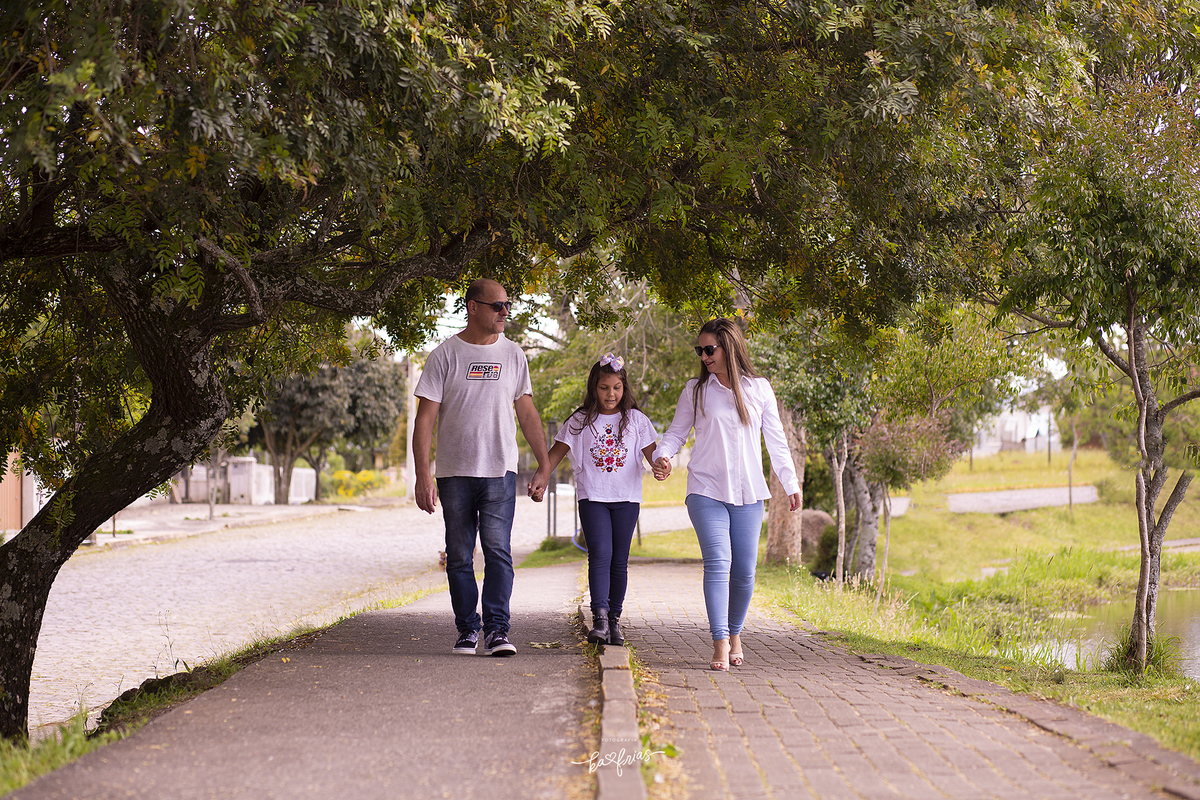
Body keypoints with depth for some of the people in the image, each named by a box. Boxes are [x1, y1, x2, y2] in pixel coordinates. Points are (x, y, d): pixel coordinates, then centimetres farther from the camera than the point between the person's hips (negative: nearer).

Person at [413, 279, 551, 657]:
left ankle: (497, 629, -10)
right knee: (459, 558, 5)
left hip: (500, 471, 1)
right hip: (455, 473, 0)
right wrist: (423, 475, -10)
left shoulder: (513, 354, 9)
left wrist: (544, 466, 10)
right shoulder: (445, 355, 0)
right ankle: (467, 629, 16)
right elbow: (425, 418, -2)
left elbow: (528, 413, 15)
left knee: (498, 551, -12)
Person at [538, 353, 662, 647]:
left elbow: (651, 451, 5)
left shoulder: (635, 419, 7)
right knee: (600, 554, -14)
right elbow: (557, 451, 7)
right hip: (592, 497, -1)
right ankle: (599, 617, -20)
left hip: (626, 498, 1)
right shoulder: (580, 421, 5)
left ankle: (614, 619, 11)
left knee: (619, 560, 4)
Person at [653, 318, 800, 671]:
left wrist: (791, 484, 14)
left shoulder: (759, 389, 7)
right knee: (718, 562, -15)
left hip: (748, 494, 1)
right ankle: (720, 645, -16)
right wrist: (662, 456, -11)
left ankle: (735, 635, 22)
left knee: (744, 571, 2)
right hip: (706, 490, -1)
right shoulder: (696, 390, 6)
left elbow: (776, 440, 13)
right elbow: (676, 432, 10)